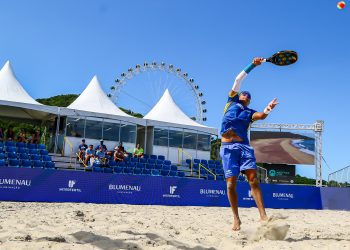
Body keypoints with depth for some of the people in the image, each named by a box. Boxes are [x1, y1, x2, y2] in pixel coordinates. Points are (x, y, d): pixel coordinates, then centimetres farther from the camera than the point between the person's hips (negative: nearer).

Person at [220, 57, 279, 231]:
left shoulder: (250, 112, 22)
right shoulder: (232, 102, 20)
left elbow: (261, 116, 0)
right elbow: (238, 80, 16)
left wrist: (268, 109, -18)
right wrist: (252, 65, 15)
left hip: (244, 146, 1)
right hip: (228, 147, -1)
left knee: (253, 178, -13)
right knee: (231, 183, -5)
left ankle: (263, 215, -16)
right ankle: (236, 219, 4)